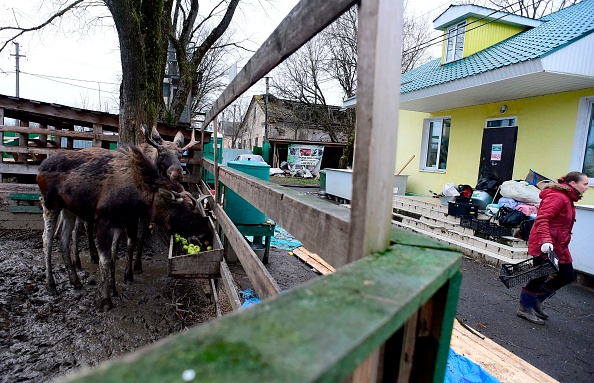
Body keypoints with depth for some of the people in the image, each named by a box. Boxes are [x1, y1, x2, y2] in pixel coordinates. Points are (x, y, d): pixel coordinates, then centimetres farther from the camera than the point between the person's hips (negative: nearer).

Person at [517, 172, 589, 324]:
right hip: (545, 246, -10)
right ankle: (525, 309, 17)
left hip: (559, 246, 10)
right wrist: (545, 241, -36)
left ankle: (536, 300, 28)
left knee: (567, 276, 14)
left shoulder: (567, 199, 15)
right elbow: (542, 220, -27)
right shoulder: (557, 197, -17)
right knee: (540, 277, 0)